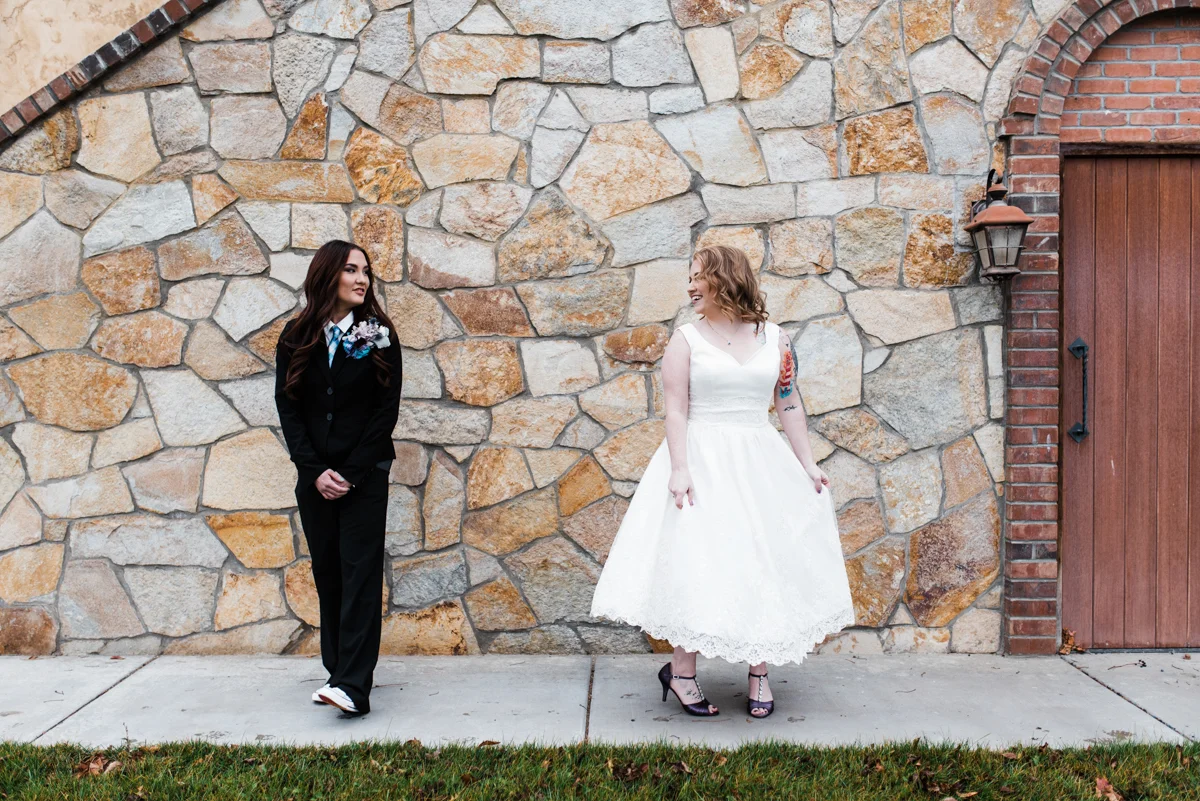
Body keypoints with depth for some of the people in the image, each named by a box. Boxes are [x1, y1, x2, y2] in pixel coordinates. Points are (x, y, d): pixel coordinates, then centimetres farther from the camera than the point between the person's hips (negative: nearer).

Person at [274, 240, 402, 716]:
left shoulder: (378, 335, 0)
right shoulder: (297, 337, 5)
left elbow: (387, 409, -4)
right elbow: (287, 408, 3)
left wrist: (352, 473, -11)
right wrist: (315, 471, -8)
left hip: (365, 475, -3)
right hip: (314, 476, 3)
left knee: (360, 571, -8)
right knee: (327, 571, 9)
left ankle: (353, 685, -11)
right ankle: (336, 669, 20)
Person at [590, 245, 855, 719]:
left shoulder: (774, 338, 6)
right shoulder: (685, 339, -1)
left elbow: (789, 404, 9)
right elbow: (675, 409, -7)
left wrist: (808, 464, 5)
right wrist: (679, 468, -17)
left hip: (760, 463, 3)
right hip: (702, 462, -3)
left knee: (764, 564, 5)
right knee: (695, 560, -3)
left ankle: (759, 674, 18)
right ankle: (681, 671, 11)